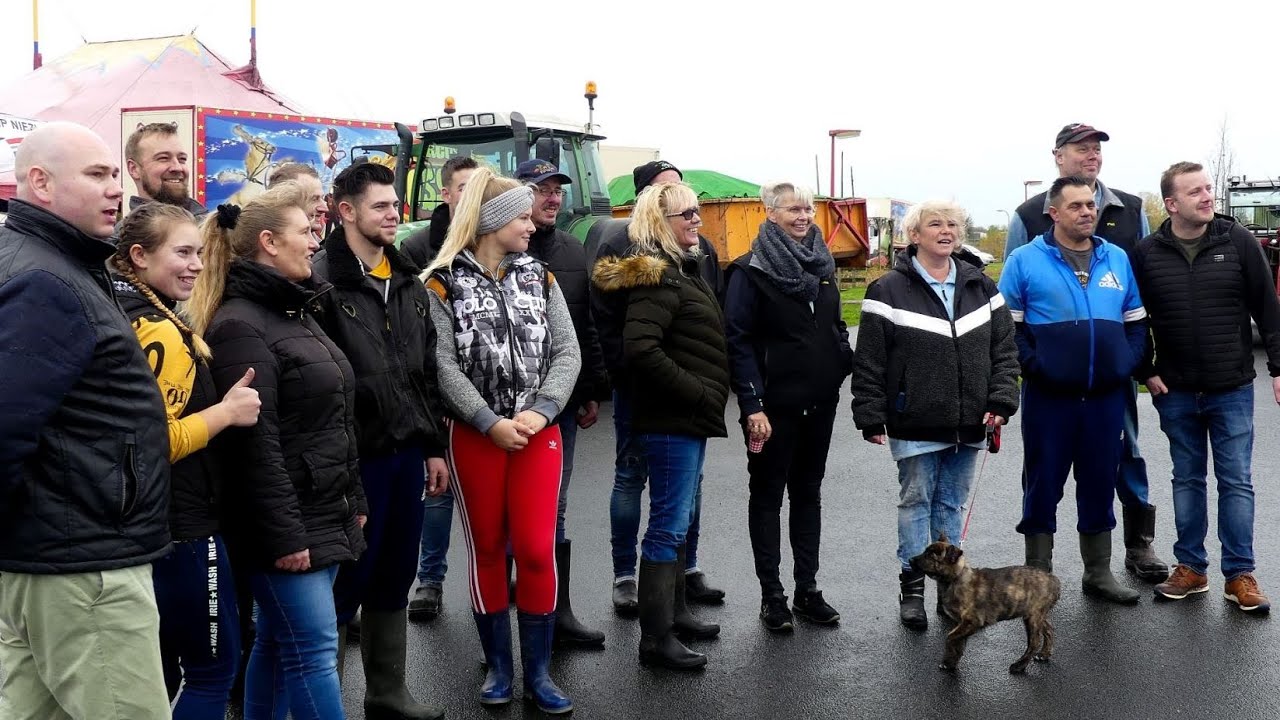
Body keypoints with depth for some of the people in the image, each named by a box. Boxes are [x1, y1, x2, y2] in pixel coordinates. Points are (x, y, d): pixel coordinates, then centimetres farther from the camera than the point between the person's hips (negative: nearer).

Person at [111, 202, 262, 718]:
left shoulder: (125, 315, 10)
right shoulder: (161, 332, -19)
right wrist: (227, 411, -15)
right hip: (181, 525, -10)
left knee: (162, 671, 19)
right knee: (214, 667, 3)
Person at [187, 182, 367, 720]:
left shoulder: (298, 312, 16)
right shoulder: (240, 325, -14)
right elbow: (254, 444, -20)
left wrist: (354, 502, 19)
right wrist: (284, 534, -21)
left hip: (326, 517, 9)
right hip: (289, 524, -9)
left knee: (278, 644, 15)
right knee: (313, 651, -4)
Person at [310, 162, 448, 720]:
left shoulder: (408, 281, 13)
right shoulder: (321, 281, -12)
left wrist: (433, 446, 13)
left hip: (407, 452, 7)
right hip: (355, 457, -7)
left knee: (394, 582, 16)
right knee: (344, 587, 3)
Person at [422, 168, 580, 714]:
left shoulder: (539, 276, 7)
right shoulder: (444, 282, -3)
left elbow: (566, 351, 1)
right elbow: (443, 364, -10)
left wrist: (540, 412, -12)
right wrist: (491, 422, -16)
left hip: (539, 432, 2)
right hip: (473, 435, -2)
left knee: (536, 550, -3)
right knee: (487, 549, 8)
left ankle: (538, 673, 11)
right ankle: (498, 666, 23)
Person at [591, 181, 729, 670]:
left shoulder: (681, 270, 16)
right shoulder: (657, 277, -16)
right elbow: (639, 348, -27)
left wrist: (706, 398, 12)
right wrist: (697, 392, -20)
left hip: (690, 418, 10)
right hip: (671, 421, -10)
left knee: (679, 520, 18)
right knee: (668, 525, -5)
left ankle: (675, 612, 31)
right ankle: (655, 638, 2)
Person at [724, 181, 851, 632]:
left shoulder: (822, 264, 10)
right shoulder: (752, 271, -9)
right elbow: (738, 340, -14)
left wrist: (849, 364, 2)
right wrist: (752, 406, -19)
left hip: (819, 402, 6)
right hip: (775, 405, -6)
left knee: (808, 493, 13)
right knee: (768, 495, 6)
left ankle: (807, 589, 23)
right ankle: (772, 595, 14)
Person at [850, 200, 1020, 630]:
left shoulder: (981, 288, 8)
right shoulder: (889, 291, -5)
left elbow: (1004, 349, 10)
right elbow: (869, 362, -6)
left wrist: (1001, 400, -2)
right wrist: (871, 417, -9)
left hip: (969, 425, 4)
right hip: (915, 424, -4)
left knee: (952, 504, 14)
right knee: (916, 502, 6)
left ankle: (951, 584, 25)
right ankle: (911, 589, 16)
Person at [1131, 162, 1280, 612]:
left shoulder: (1238, 242, -4)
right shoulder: (1147, 253, -3)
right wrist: (1146, 373, 0)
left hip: (1232, 389, -1)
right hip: (1176, 391, 1)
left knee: (1236, 482, 4)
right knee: (1187, 480, 12)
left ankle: (1240, 575, 13)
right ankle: (1191, 567, 22)